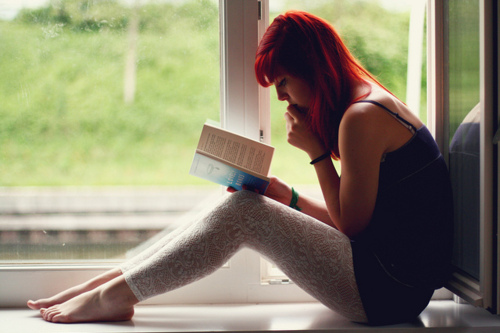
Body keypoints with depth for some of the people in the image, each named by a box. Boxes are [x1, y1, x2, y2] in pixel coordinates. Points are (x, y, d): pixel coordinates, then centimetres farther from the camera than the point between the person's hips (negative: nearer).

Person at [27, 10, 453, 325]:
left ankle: (113, 296, -4)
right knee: (238, 210, 4)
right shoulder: (371, 103, 14)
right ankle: (109, 281, 5)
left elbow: (352, 224, -13)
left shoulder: (362, 117, -17)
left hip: (388, 288, -9)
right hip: (390, 273, 9)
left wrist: (317, 152, -10)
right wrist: (288, 198, 4)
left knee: (242, 212, -16)